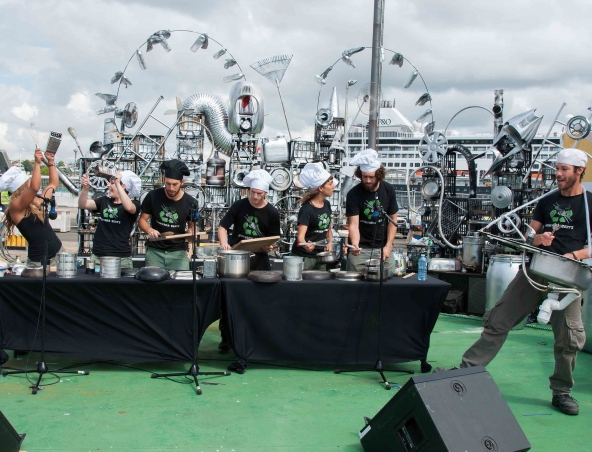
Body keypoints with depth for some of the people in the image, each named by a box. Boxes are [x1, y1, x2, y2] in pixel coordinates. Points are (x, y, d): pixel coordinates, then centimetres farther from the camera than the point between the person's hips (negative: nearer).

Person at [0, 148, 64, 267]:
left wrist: (51, 162, 20)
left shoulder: (39, 202, 11)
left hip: (58, 252, 7)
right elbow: (35, 188, -29)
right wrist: (37, 163, -21)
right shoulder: (15, 206, -12)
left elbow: (54, 183, 25)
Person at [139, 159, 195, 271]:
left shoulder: (190, 202, -6)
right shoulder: (153, 196, -8)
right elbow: (142, 220, 2)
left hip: (178, 252, 0)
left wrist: (191, 234, -16)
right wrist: (149, 230, -18)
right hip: (155, 251, 0)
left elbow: (192, 226, 6)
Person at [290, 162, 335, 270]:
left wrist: (330, 243, -1)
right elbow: (300, 236, -25)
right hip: (304, 257, -7)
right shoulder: (307, 209, -18)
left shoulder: (327, 204, 3)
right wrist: (306, 245, -46)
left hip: (320, 256, 7)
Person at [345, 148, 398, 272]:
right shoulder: (353, 194, -10)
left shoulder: (389, 190, -1)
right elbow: (354, 225, -14)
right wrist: (355, 245, -32)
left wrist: (388, 246, -6)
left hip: (382, 247, 2)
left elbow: (393, 220, 3)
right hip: (361, 248, -2)